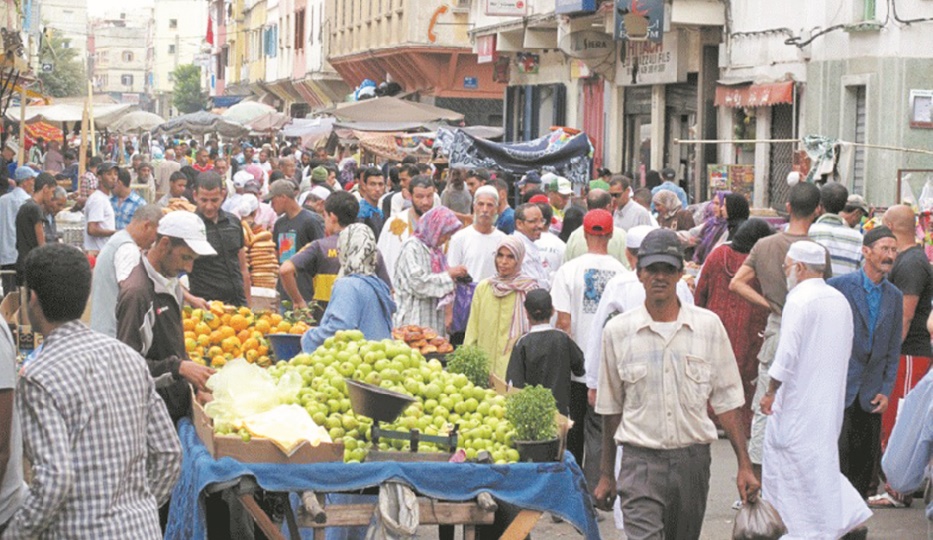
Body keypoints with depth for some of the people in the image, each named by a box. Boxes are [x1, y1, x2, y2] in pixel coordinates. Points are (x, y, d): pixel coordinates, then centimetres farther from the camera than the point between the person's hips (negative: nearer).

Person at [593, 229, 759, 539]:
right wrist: (605, 475, 11)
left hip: (693, 458, 2)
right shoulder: (617, 331, 2)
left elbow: (726, 400, 6)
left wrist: (744, 465, 1)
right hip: (641, 459, -2)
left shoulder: (708, 325, 3)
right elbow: (611, 408, 10)